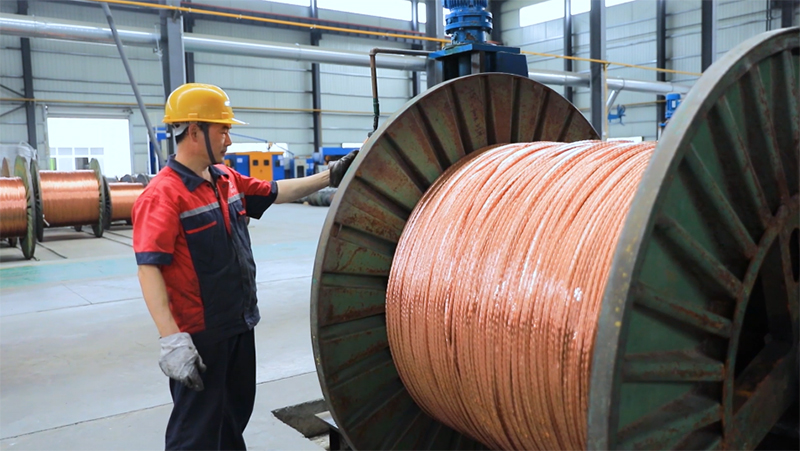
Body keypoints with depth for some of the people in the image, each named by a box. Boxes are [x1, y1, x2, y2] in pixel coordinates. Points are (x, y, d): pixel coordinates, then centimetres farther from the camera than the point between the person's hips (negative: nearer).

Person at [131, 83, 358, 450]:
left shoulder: (228, 180, 5)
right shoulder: (164, 195, -19)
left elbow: (275, 193, 18)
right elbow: (149, 270, -24)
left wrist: (329, 177, 13)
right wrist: (172, 339, -30)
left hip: (239, 325, 8)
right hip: (199, 334, -8)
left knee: (236, 414, 23)